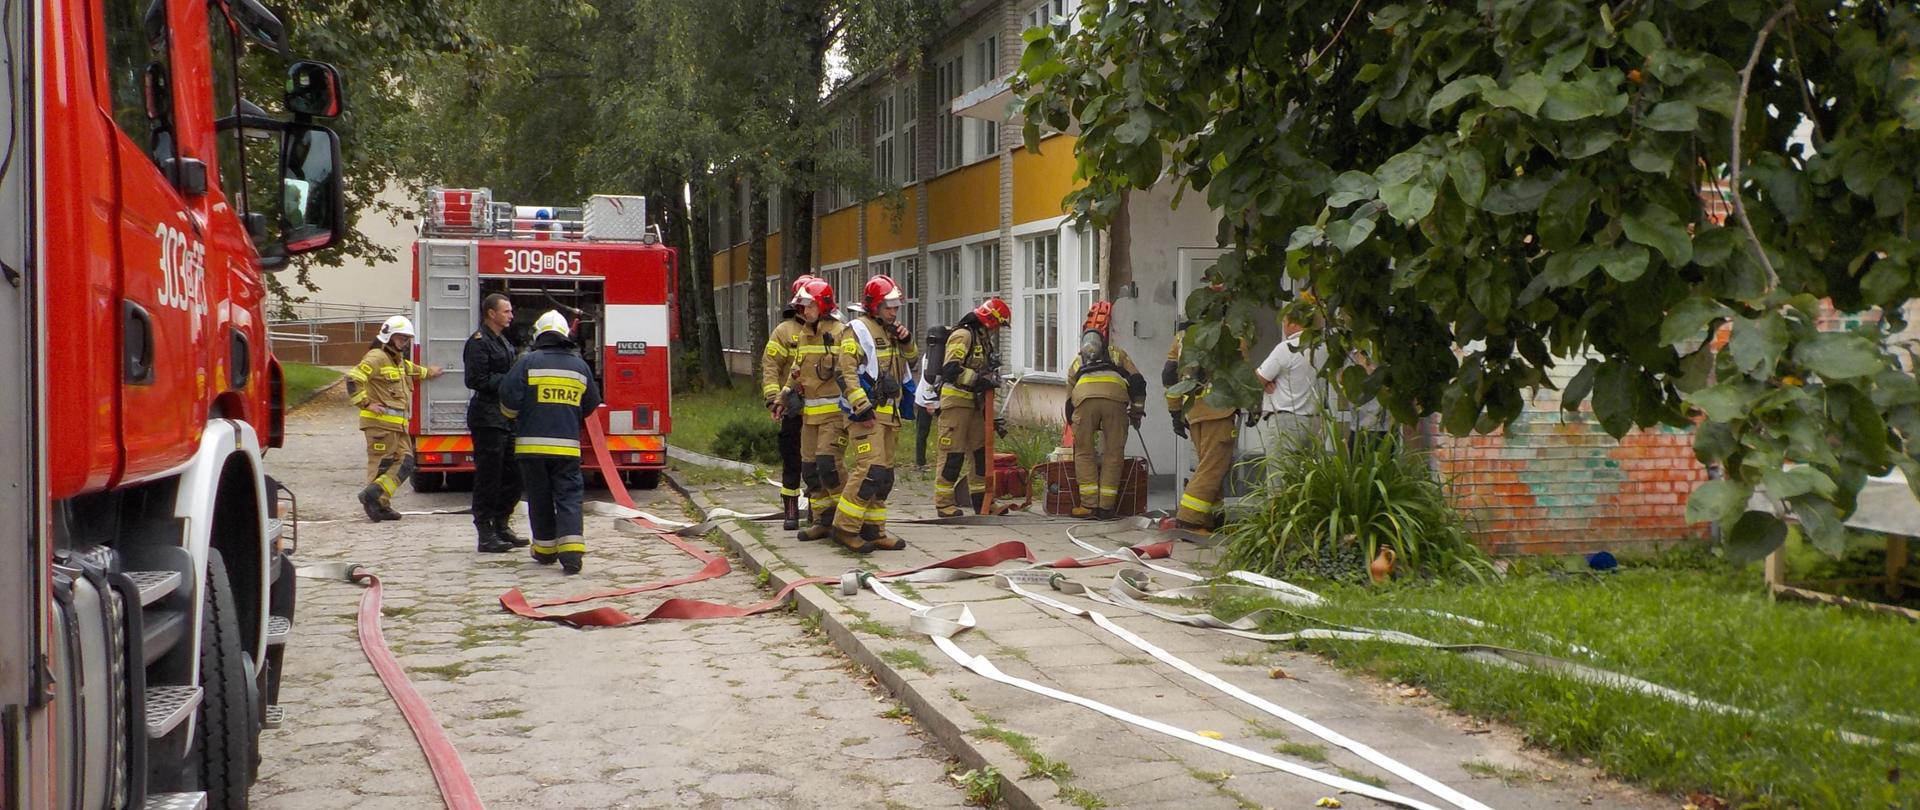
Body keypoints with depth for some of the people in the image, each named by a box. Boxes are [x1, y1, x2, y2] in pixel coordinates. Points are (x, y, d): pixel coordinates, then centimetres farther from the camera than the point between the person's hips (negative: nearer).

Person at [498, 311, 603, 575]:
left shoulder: (528, 362, -4)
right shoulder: (580, 365, 6)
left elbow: (509, 397, -9)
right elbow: (591, 403, 17)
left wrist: (514, 416, 14)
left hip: (532, 443, -1)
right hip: (567, 445, 1)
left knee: (540, 498, 11)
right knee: (569, 496, 1)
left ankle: (546, 549, 20)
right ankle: (571, 551, -13)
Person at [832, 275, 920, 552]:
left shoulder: (890, 331, 18)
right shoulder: (857, 331, -9)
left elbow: (911, 362, 26)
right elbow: (848, 372, -16)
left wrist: (906, 342, 6)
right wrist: (863, 407, -23)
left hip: (887, 412, 9)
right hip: (865, 413, -9)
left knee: (884, 474, 10)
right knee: (871, 469, -17)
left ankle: (873, 530, 16)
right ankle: (845, 528, -11)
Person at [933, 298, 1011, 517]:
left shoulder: (982, 339, 18)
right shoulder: (963, 336, -13)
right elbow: (951, 370, -23)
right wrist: (979, 379, -25)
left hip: (973, 402, 10)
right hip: (955, 400, -10)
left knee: (981, 450, 11)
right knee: (953, 454, -7)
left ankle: (981, 500, 18)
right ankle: (944, 502, -2)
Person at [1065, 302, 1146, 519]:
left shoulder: (1076, 362, 37)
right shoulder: (1118, 355, 35)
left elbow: (1069, 400, 38)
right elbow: (1137, 381, 21)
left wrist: (1073, 425, 48)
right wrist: (1137, 411, 26)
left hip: (1084, 396, 0)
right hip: (1115, 396, 0)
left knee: (1084, 452, 12)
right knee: (1113, 453, 9)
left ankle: (1089, 505, 6)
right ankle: (1106, 507, 7)